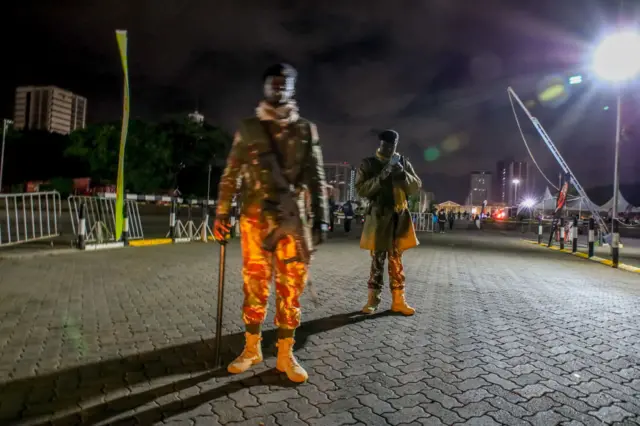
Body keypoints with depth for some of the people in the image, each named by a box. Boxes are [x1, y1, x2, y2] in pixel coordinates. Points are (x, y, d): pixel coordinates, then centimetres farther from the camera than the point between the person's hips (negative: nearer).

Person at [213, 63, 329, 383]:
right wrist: (222, 212, 1)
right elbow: (231, 174, 8)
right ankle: (252, 348, 22)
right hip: (255, 217, 0)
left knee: (291, 286, 2)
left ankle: (285, 354, 15)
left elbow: (316, 177, 8)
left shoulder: (306, 129, 9)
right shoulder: (248, 128, 9)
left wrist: (320, 219, 2)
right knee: (254, 283, 5)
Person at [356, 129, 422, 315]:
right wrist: (381, 177, -19)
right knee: (377, 260, 2)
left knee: (396, 260, 9)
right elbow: (361, 189, -9)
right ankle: (373, 299, 12)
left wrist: (403, 174, -11)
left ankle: (398, 301, 15)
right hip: (379, 217, -3)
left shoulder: (403, 162, 11)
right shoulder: (369, 164, 1)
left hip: (400, 217, 3)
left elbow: (416, 186, 6)